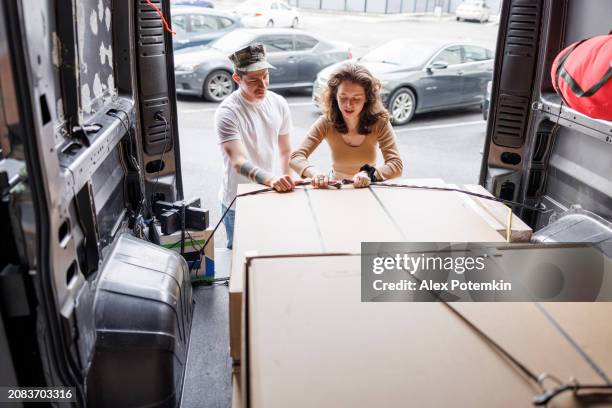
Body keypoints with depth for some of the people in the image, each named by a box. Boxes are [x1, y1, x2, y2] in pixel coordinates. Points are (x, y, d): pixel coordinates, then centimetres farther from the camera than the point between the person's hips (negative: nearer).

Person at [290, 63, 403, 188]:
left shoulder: (379, 122, -16)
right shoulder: (327, 122, -15)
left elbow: (396, 165, -21)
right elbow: (296, 157, -20)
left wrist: (369, 174, -41)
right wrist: (315, 173, -42)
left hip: (368, 189, 1)